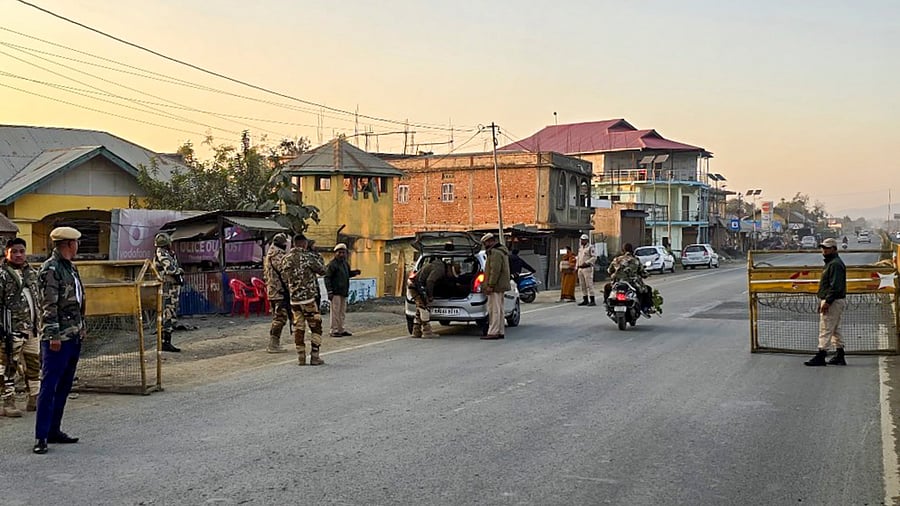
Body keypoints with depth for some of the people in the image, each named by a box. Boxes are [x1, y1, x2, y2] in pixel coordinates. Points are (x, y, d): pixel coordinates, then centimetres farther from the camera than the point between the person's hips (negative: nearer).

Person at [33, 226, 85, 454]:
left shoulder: (70, 267, 16)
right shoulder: (50, 269, -12)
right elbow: (49, 306, -18)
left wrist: (81, 328, 20)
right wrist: (53, 335, -21)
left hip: (74, 337, 9)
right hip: (58, 339, -9)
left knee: (64, 386, 13)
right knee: (49, 386, -6)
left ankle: (54, 430, 21)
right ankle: (41, 437, -4)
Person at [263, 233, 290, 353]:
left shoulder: (268, 256, 16)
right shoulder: (279, 257, -16)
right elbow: (284, 274, -18)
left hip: (271, 291, 10)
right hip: (280, 291, -10)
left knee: (276, 317, 16)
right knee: (280, 318, -7)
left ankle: (273, 343, 18)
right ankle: (274, 344, -7)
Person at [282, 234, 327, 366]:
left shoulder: (286, 259, 4)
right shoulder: (308, 257, -11)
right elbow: (322, 270, -2)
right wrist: (319, 258, 16)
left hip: (293, 299, 5)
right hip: (308, 298, -5)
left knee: (298, 328, 11)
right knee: (316, 327, 6)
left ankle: (301, 357, 11)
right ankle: (314, 356, 3)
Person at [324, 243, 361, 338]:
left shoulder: (345, 263, 15)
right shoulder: (332, 264, -11)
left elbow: (348, 274, 28)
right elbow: (327, 278, -14)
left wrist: (355, 272, 5)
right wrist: (329, 292, -19)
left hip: (344, 292, 8)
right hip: (336, 292, -8)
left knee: (342, 311, 13)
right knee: (335, 311, -7)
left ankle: (341, 329, 21)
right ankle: (334, 330, -3)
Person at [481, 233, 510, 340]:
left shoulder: (495, 253, -15)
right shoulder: (502, 250, 19)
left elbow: (495, 271, -23)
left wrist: (490, 285, -23)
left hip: (495, 287, -11)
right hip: (500, 286, 11)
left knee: (494, 310, -10)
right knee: (498, 310, 13)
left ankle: (493, 333, -10)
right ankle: (500, 332, 17)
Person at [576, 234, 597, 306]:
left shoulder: (590, 247, -4)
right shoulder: (580, 248, 20)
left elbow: (594, 257, -13)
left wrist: (586, 262, -21)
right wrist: (576, 267, 17)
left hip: (587, 268, -8)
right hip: (580, 269, 8)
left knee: (589, 285, -10)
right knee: (583, 285, 8)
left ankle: (592, 301, -10)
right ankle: (585, 300, 14)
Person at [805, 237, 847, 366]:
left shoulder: (835, 264, -15)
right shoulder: (830, 263, 19)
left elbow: (835, 286, -23)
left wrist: (827, 302, -26)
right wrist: (823, 301, 20)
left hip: (833, 302, -11)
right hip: (830, 301, 11)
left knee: (825, 329, -11)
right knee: (835, 329, 14)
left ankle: (821, 356, -11)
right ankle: (839, 356, 19)